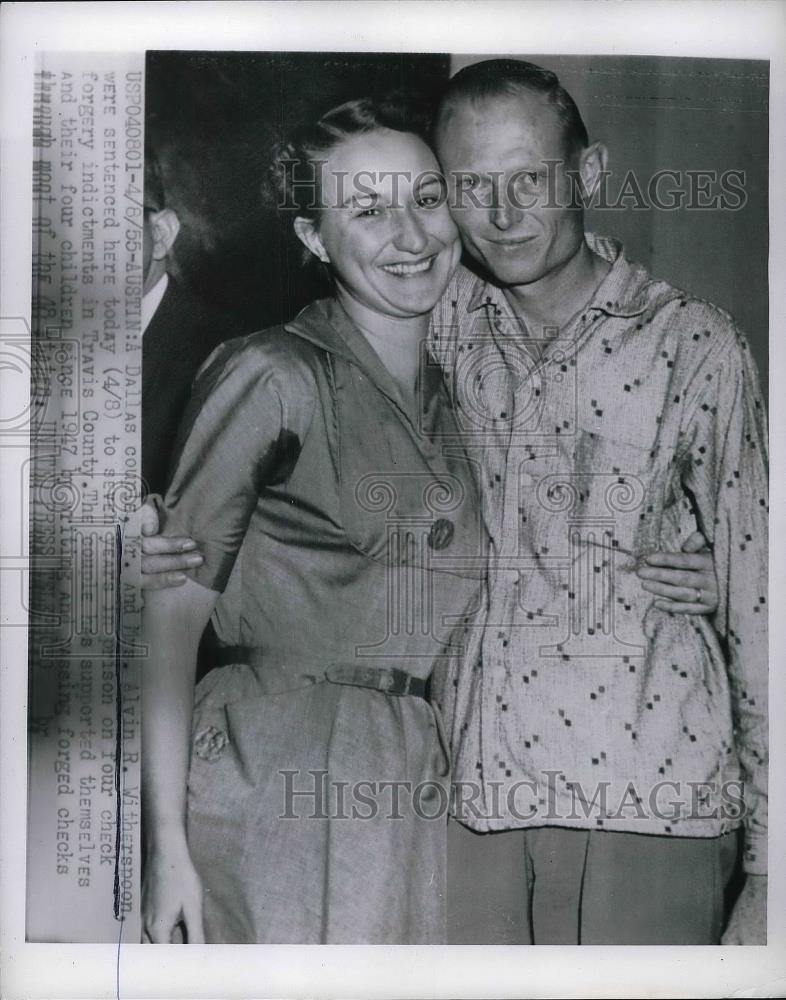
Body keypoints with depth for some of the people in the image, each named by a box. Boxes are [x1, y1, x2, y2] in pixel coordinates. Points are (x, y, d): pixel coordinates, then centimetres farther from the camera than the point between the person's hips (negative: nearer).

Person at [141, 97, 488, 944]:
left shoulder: (451, 402, 13)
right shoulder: (271, 377, -7)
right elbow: (172, 611, -10)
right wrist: (166, 841, -13)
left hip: (413, 800, 6)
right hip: (277, 789, -5)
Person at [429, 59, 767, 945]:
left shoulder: (693, 347, -4)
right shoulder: (439, 326, 4)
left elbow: (758, 611, -2)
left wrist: (766, 869, -2)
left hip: (645, 799, -2)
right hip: (464, 793, 3)